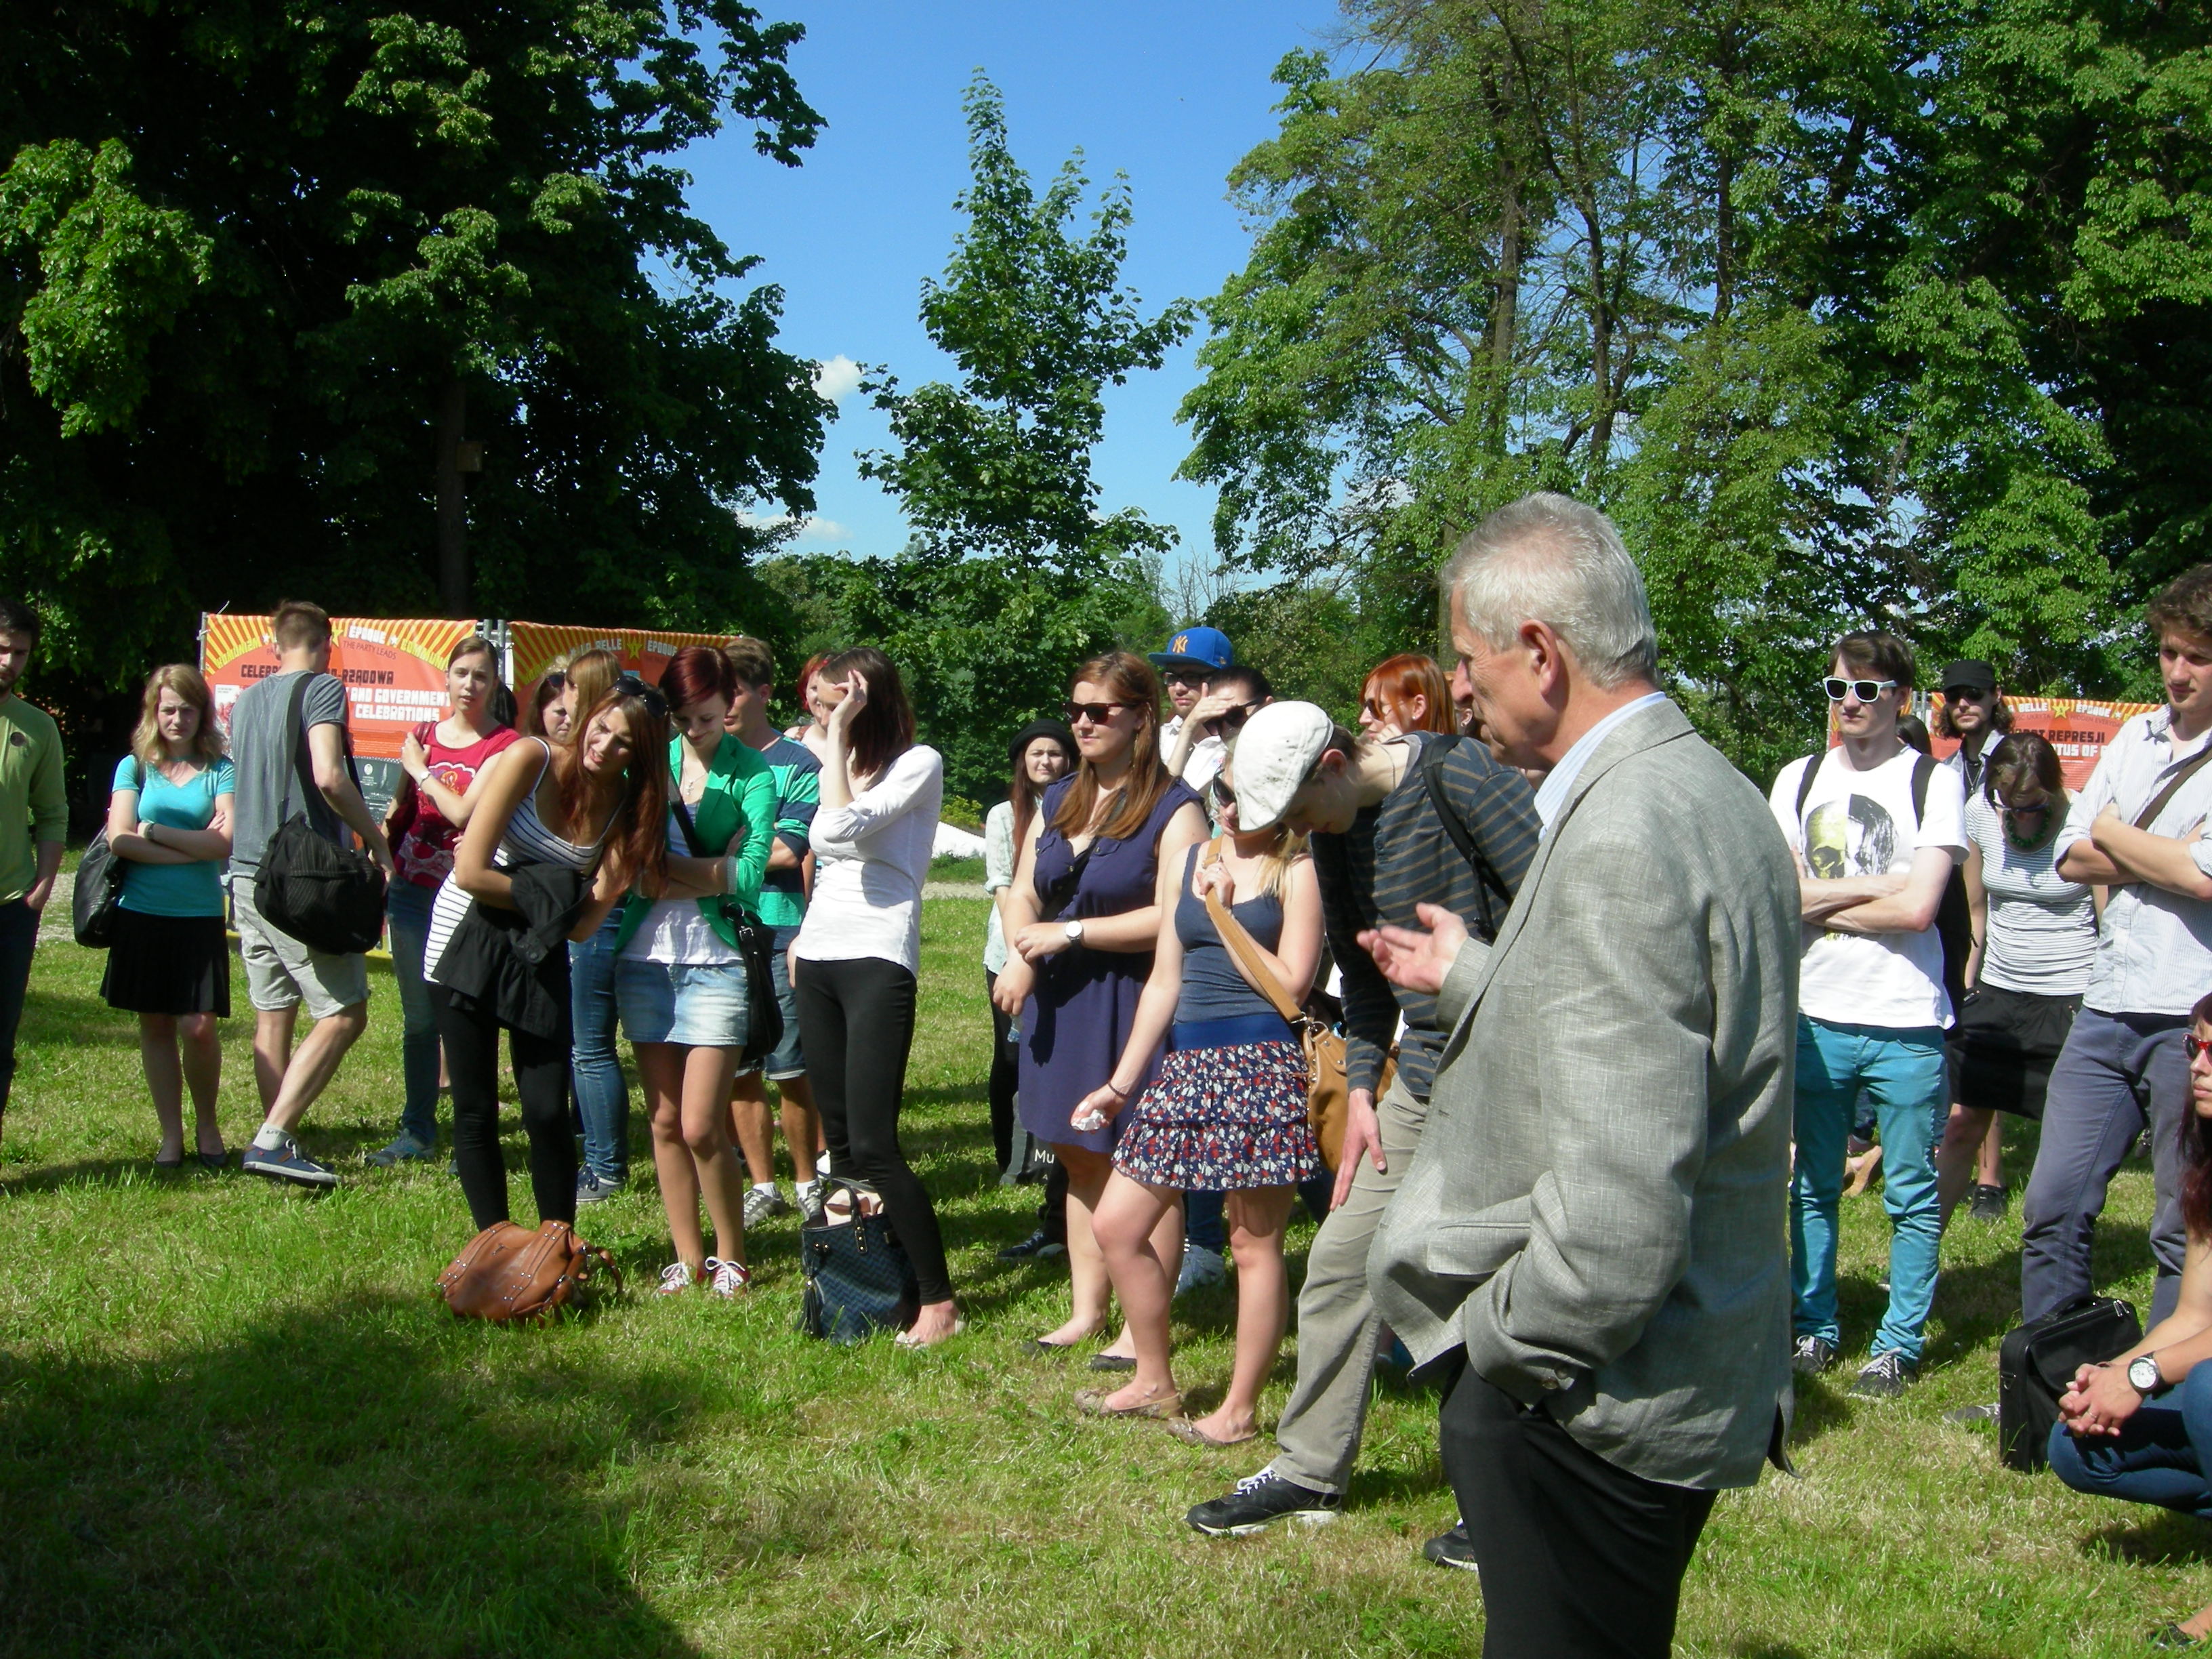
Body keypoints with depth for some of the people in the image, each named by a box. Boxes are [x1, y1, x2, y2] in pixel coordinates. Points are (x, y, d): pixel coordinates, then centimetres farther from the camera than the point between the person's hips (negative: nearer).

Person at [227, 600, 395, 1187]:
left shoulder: (245, 700, 16)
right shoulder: (321, 689, -7)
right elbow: (329, 777, -20)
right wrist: (377, 842, -10)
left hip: (249, 874, 8)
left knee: (272, 1017, 12)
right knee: (343, 1014, -5)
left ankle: (278, 1145, 15)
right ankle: (272, 1139, -14)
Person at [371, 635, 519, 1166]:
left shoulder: (504, 745, -6)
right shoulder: (421, 737, 10)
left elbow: (464, 813, -18)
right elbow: (398, 813, 16)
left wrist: (421, 770, -5)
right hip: (412, 893, 5)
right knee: (418, 1019, 10)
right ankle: (417, 1130, 19)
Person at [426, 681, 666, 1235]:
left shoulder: (626, 807, -4)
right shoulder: (531, 759, -15)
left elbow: (581, 927, -9)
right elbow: (470, 872, -18)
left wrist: (611, 886, -24)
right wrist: (549, 898, -11)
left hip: (539, 956, 3)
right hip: (467, 940, -3)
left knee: (548, 1113, -4)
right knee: (476, 1112, 3)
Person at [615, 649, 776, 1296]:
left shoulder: (751, 771, -1)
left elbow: (750, 869, -13)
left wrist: (666, 869, -10)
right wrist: (709, 873, -14)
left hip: (716, 959, -4)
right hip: (644, 955, 4)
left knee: (702, 1126, -7)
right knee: (665, 1121, 8)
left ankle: (730, 1258, 11)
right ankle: (687, 1258, 19)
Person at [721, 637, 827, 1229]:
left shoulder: (797, 765, -1)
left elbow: (789, 852, -11)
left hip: (777, 934, -4)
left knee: (790, 1071, 0)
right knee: (737, 1070, 8)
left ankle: (807, 1181, 14)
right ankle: (762, 1186, 19)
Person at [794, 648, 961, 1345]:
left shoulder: (920, 764, -7)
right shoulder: (840, 765, 15)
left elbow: (843, 829, -20)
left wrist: (840, 737, -14)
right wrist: (800, 937, 15)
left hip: (878, 962, -8)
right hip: (818, 957, 8)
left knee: (873, 1145, -12)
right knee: (839, 1137, 9)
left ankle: (939, 1302, -4)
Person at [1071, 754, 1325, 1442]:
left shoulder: (1296, 872, -2)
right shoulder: (1186, 864, 14)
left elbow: (1289, 987, -9)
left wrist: (1223, 910, -8)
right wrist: (1120, 1084, 15)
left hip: (1263, 1067, -6)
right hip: (1186, 1065, 7)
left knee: (1253, 1242, 1)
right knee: (1115, 1227, 6)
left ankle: (1240, 1409, 13)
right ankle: (1155, 1383, 22)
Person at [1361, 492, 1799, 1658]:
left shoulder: (1622, 838, -24)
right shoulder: (1709, 796, 8)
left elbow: (1620, 1204, -28)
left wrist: (1492, 1346, -15)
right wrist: (1471, 978, 23)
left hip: (1586, 1400, -10)